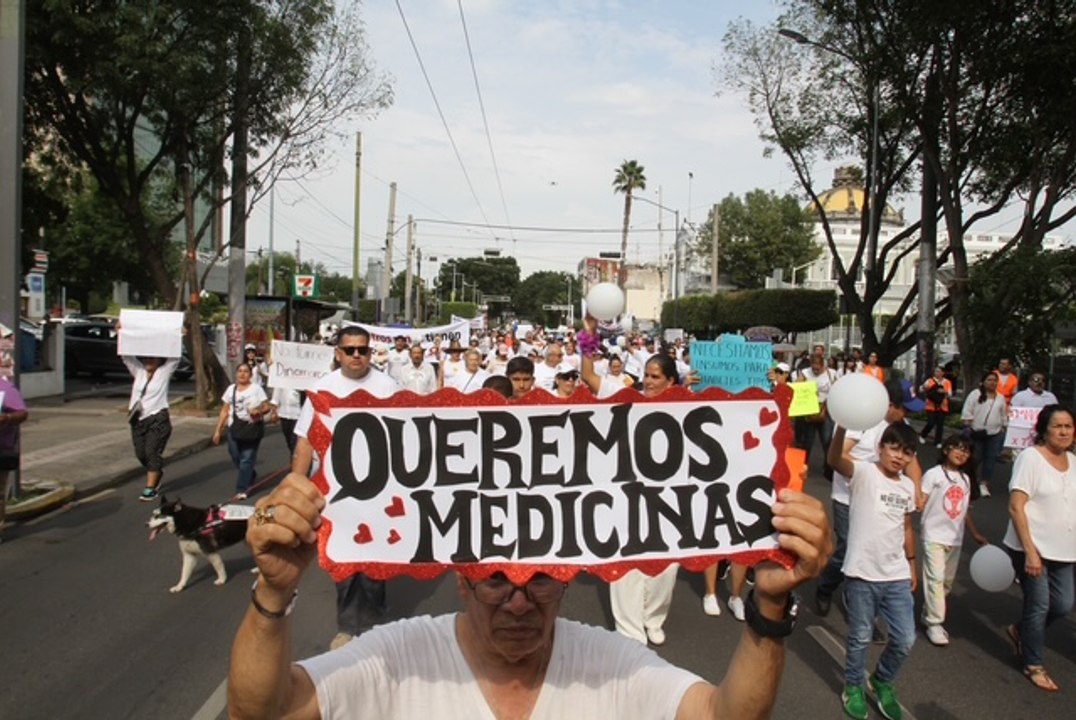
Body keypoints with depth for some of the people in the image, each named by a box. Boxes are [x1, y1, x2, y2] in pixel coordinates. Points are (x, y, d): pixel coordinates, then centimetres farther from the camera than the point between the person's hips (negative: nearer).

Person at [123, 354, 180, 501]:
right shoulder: (138, 371, 12)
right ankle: (157, 473, 35)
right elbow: (127, 357, 11)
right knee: (141, 454, 8)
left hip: (157, 420, -5)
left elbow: (175, 358, -5)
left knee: (152, 453, -9)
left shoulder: (164, 372, 2)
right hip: (138, 420, 5)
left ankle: (150, 489, -6)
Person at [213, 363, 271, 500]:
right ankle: (249, 480, 29)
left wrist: (259, 411, -22)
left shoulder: (256, 388, 2)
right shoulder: (231, 389, 12)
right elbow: (225, 411, 13)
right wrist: (218, 430, 10)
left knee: (247, 459, -7)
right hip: (234, 428, 4)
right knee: (236, 458, 3)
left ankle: (242, 489, -4)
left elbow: (266, 407, 1)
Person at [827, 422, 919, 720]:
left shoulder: (908, 486, 7)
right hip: (862, 574, -5)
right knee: (860, 637, 9)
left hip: (897, 576, 5)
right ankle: (854, 688, 33)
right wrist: (843, 427, -53)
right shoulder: (863, 473, -13)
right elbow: (835, 459, -35)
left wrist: (912, 564, 20)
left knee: (905, 639, 10)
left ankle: (881, 684, 35)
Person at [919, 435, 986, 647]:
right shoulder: (933, 474, -7)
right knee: (935, 578, -9)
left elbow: (964, 510, 17)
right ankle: (934, 623, -2)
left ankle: (929, 614, 25)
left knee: (947, 580, 11)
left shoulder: (965, 479, 10)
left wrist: (975, 534, 16)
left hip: (955, 538, 6)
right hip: (934, 535, -6)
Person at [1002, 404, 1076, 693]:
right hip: (1031, 548, -6)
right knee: (1039, 605, 2)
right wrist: (1030, 551, -20)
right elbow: (1016, 507, -17)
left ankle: (1020, 630, 35)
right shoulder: (1030, 458, -14)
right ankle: (1033, 665, 21)